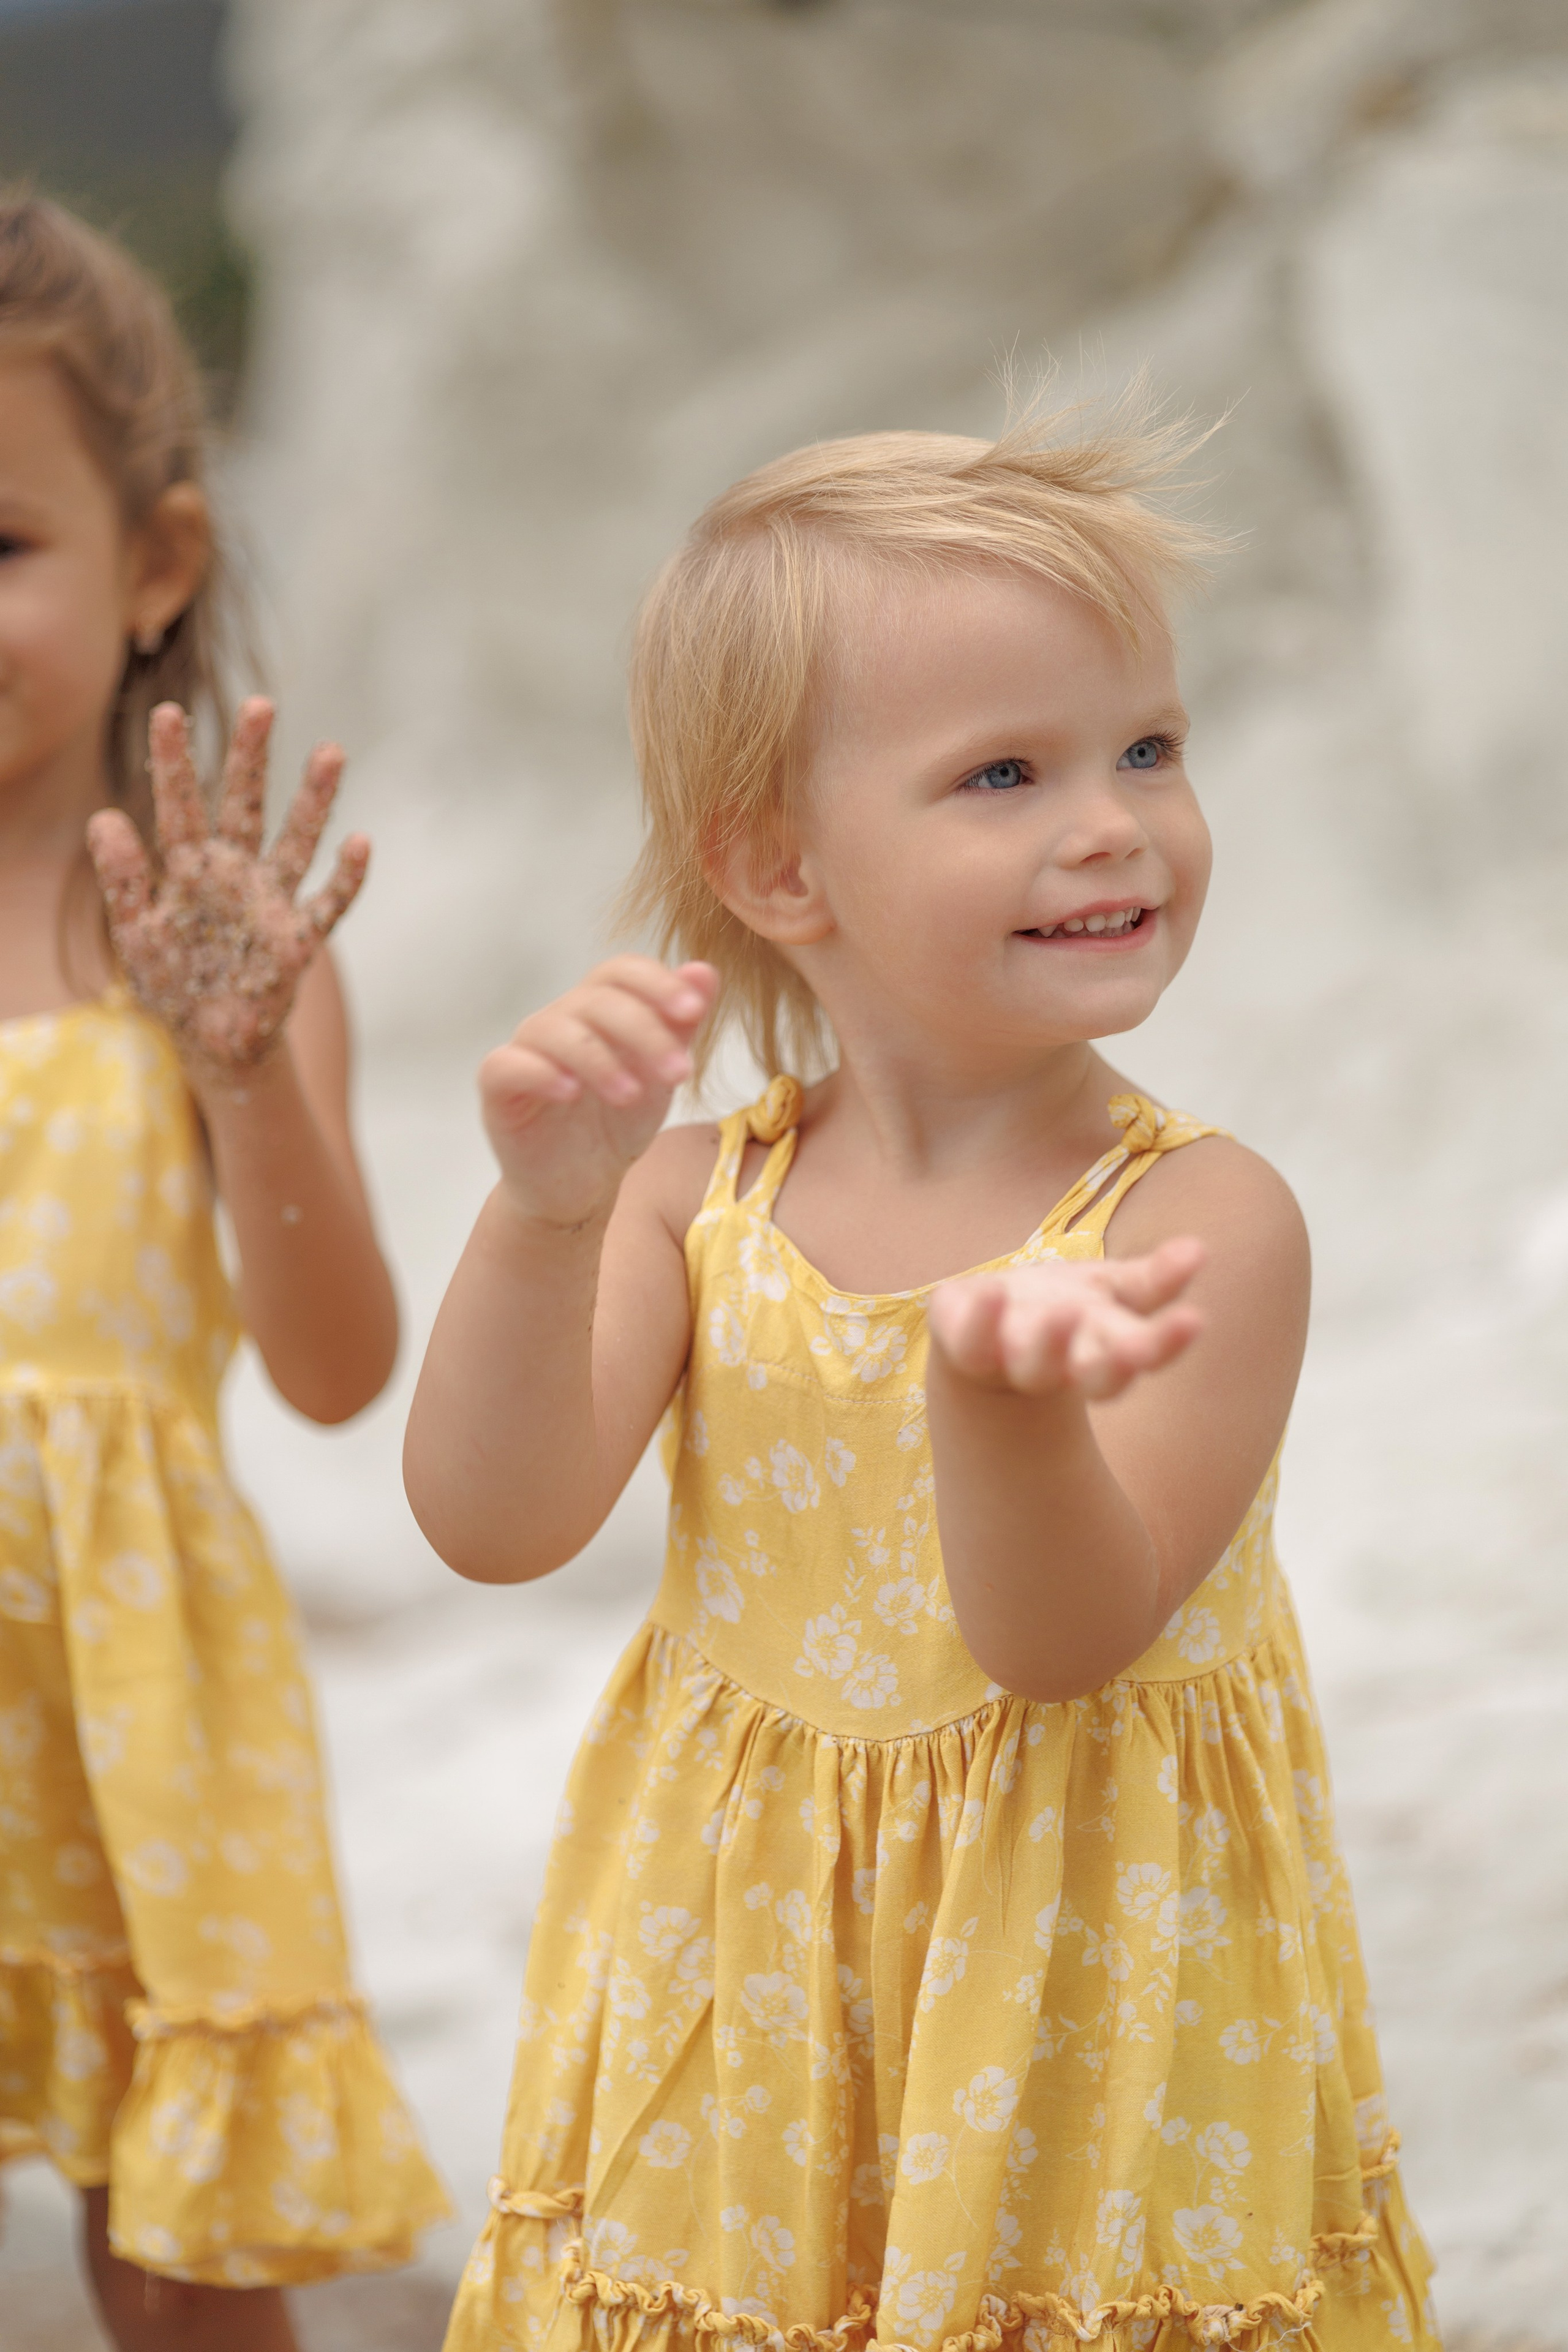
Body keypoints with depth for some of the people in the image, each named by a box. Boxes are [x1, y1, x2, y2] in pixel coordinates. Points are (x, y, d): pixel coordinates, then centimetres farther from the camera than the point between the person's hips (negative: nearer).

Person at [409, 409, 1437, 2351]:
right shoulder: (693, 1203, -3)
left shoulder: (1203, 1218, -14)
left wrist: (1002, 1394, -41)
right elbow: (494, 1522, -13)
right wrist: (546, 1210, -27)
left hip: (1080, 1968, -2)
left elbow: (1069, 1642, -22)